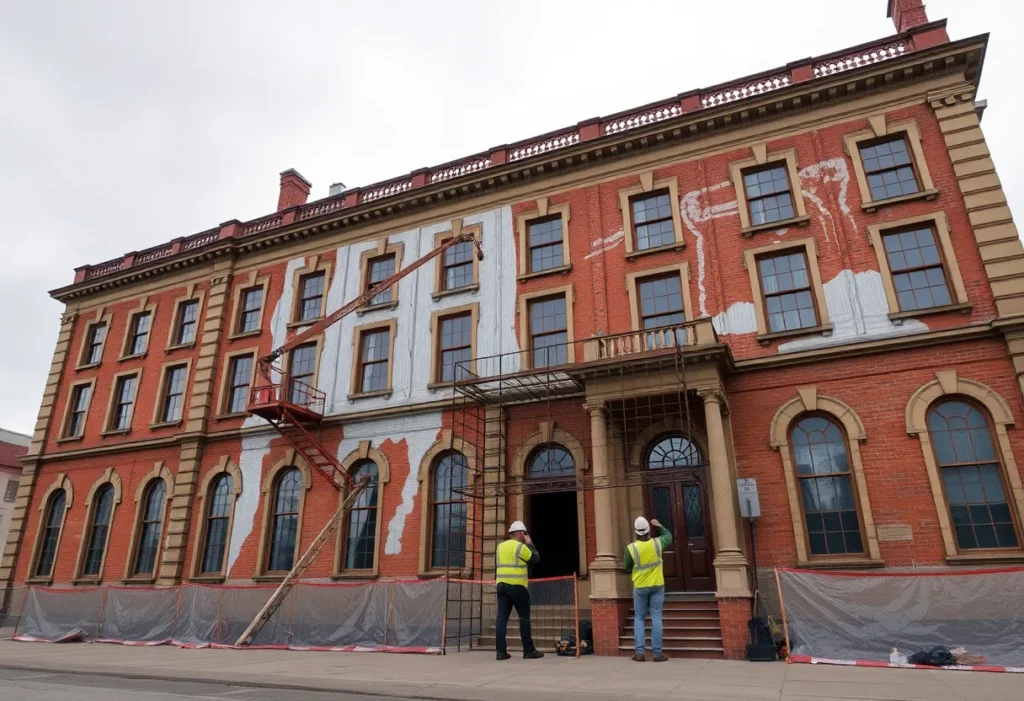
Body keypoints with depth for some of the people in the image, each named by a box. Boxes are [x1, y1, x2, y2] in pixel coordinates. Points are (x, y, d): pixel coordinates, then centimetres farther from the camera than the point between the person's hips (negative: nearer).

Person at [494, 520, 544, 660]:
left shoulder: (500, 546, 14)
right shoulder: (520, 546, -7)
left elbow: (496, 567, 17)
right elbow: (536, 558, 0)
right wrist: (530, 543, 9)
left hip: (501, 585, 6)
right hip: (517, 586, -6)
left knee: (502, 617, 3)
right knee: (524, 618, 3)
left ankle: (501, 651, 0)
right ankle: (529, 650, 6)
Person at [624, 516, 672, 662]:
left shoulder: (631, 548, -13)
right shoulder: (657, 543, -7)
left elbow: (627, 568, 0)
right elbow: (669, 536, 15)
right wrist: (659, 526, 29)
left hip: (640, 587, -1)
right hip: (657, 586, 1)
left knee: (639, 618, 9)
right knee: (656, 618, 5)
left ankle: (639, 652, 4)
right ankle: (657, 653, 6)